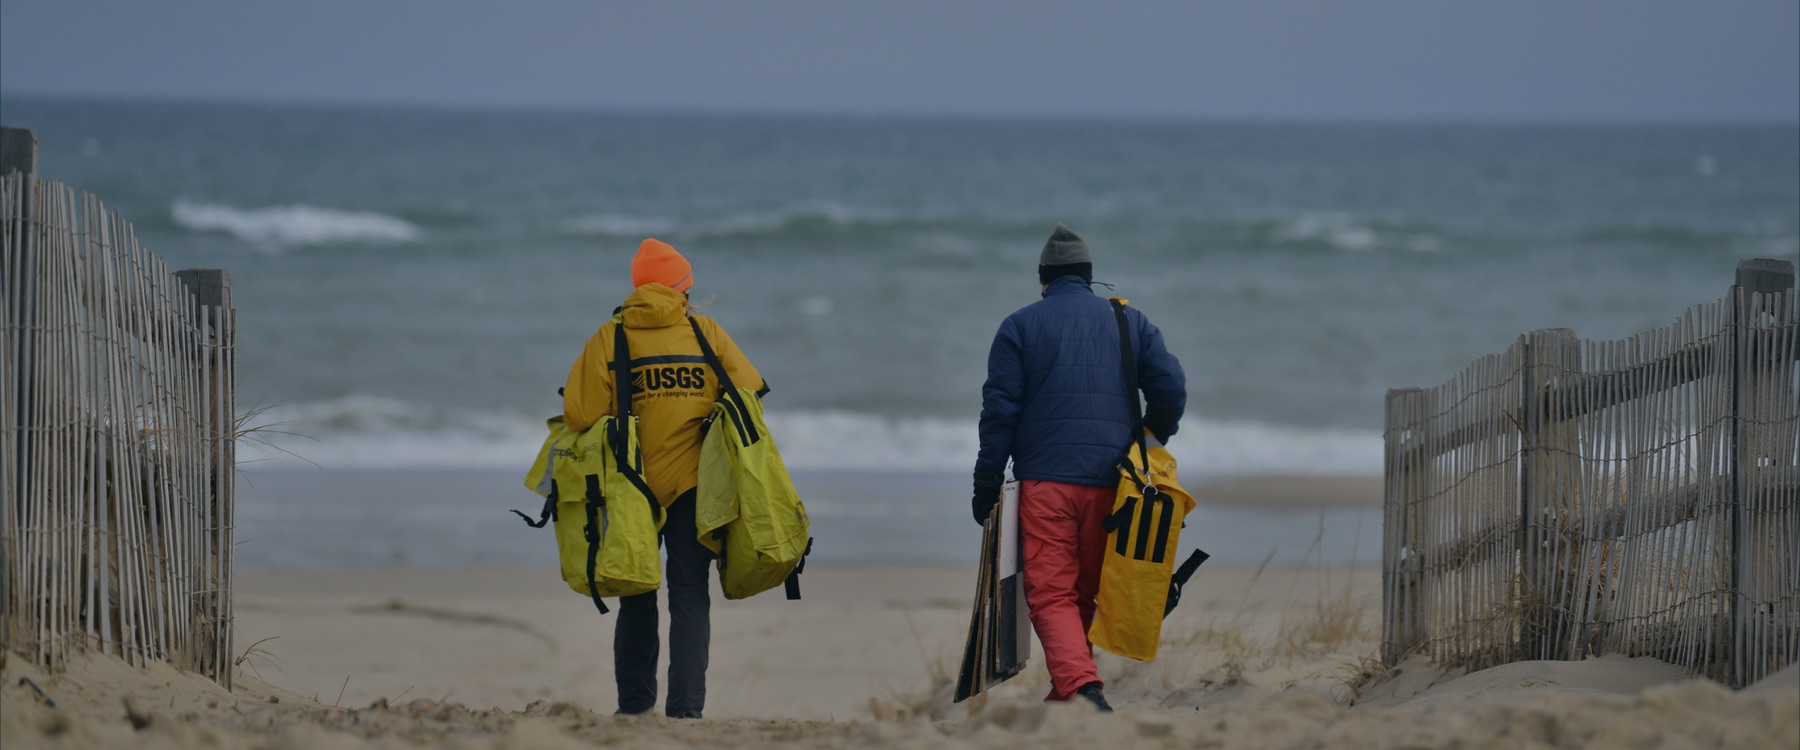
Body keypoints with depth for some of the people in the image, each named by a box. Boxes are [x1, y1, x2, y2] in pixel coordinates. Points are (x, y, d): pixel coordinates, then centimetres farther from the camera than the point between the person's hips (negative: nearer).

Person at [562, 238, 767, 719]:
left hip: (631, 484, 0)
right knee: (689, 595, 1)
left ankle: (635, 702, 14)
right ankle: (685, 706, -10)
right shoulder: (706, 332, 0)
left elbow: (580, 415, -10)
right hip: (693, 482, 0)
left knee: (637, 598, 14)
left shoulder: (608, 340, -3)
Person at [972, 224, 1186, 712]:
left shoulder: (1020, 326, 5)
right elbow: (1171, 387, 6)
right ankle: (1067, 691, 22)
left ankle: (1081, 687, -28)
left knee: (1050, 594, -7)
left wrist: (987, 484, 3)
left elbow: (1000, 410, 0)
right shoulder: (1128, 321, 13)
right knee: (1086, 593, 16)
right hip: (1110, 482, 3)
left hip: (1045, 480, -3)